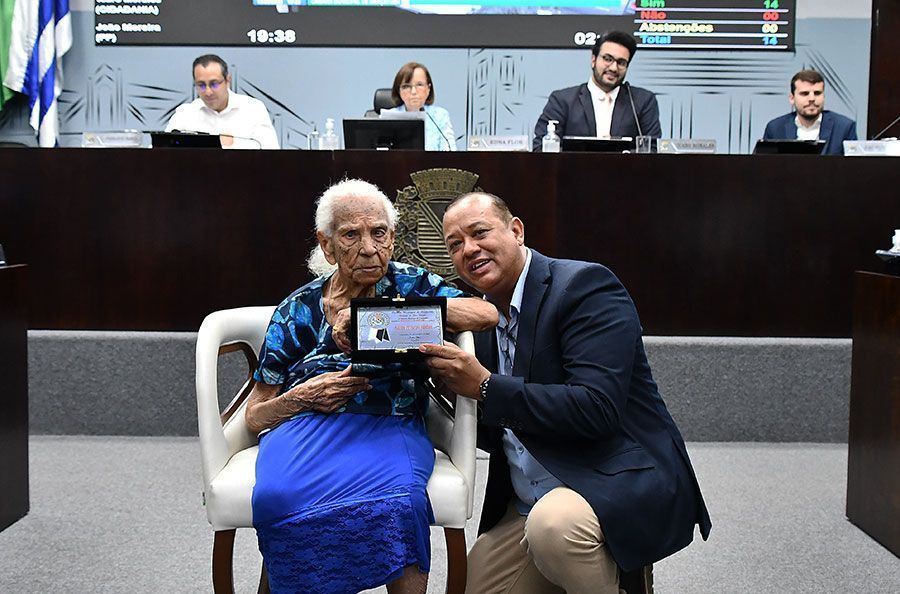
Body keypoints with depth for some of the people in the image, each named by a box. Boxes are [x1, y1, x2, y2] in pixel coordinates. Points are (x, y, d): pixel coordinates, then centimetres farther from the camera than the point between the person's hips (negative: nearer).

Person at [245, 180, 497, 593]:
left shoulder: (409, 285, 10)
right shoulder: (298, 310, 12)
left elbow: (487, 315, -10)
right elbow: (255, 416, 15)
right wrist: (303, 397, -8)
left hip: (389, 428, -1)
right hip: (307, 430, 1)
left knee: (397, 496, -37)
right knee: (279, 495, -33)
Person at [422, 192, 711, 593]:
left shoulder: (585, 287, -14)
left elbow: (597, 408, -26)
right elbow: (494, 436, 13)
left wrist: (486, 387, -24)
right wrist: (447, 380, -5)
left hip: (621, 483, -8)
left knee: (553, 521, -36)